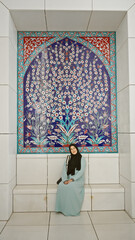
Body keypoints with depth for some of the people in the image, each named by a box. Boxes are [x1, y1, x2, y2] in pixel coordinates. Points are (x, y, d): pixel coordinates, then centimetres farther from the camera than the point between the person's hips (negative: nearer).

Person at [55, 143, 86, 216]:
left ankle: (73, 210, -21)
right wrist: (65, 180, -14)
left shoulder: (81, 159, 0)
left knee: (71, 186, -34)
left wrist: (72, 179, -21)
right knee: (61, 186, -27)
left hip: (78, 180, -3)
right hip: (69, 179, 3)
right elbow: (64, 170, 3)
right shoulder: (68, 159, 11)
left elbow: (81, 171, -11)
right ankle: (63, 208, -18)